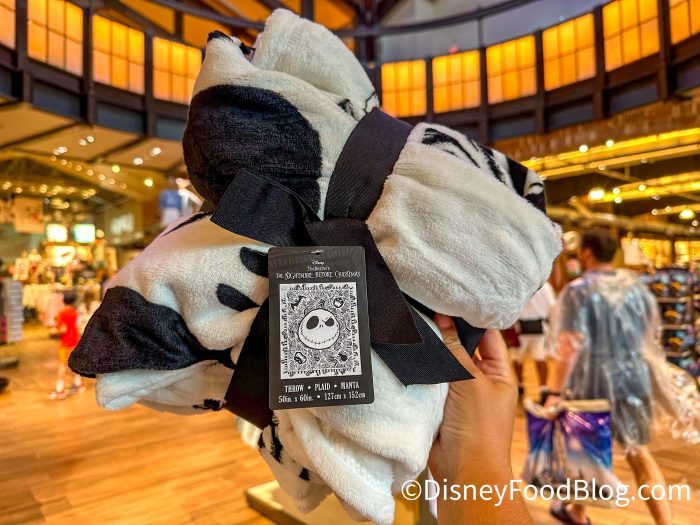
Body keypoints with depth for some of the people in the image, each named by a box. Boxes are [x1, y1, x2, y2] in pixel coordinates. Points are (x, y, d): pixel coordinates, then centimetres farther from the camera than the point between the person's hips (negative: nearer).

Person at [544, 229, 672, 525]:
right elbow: (650, 326, 19)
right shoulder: (635, 284, 4)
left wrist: (554, 391, -21)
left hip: (593, 382, -5)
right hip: (635, 379, 5)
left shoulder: (578, 290, -17)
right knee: (639, 453, 15)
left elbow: (569, 346, -24)